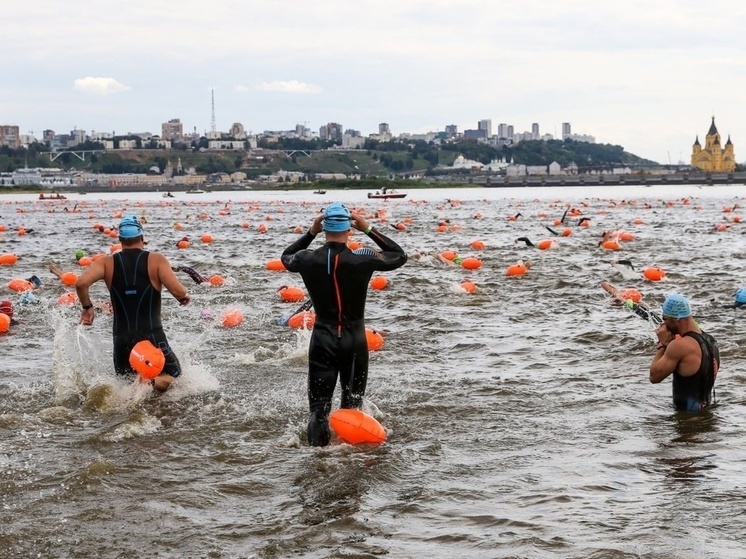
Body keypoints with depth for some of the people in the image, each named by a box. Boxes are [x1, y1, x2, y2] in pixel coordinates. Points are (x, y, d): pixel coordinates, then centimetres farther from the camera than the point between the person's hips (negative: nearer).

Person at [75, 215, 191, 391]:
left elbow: (81, 283, -12)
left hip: (122, 339, 3)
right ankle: (150, 383, -20)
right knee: (173, 376, 14)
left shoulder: (107, 263, 2)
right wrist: (185, 297, 9)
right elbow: (178, 292, -14)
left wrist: (87, 307, 5)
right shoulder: (156, 260, -4)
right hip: (152, 337, -3)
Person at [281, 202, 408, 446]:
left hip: (322, 339, 1)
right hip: (354, 340, -1)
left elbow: (286, 256, 17)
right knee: (352, 404, 15)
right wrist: (369, 229, 1)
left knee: (319, 406, 3)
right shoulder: (362, 259, -14)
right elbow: (400, 256, 3)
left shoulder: (308, 261, -8)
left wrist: (311, 232, 10)